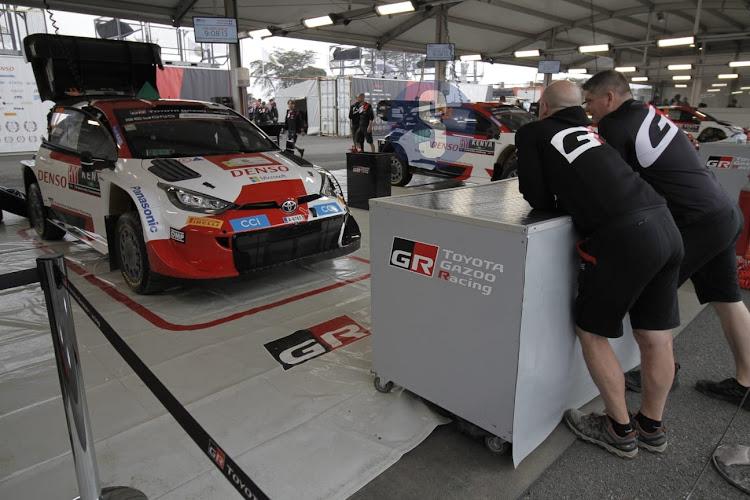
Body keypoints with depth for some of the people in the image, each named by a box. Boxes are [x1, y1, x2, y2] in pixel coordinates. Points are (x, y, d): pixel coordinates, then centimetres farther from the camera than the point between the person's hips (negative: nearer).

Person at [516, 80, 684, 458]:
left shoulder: (532, 133, 6)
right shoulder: (592, 131, 23)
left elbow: (538, 198, 2)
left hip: (622, 236, -7)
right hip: (665, 226, 7)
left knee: (592, 332, 12)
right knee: (656, 338, 16)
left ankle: (620, 432, 25)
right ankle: (651, 427, 35)